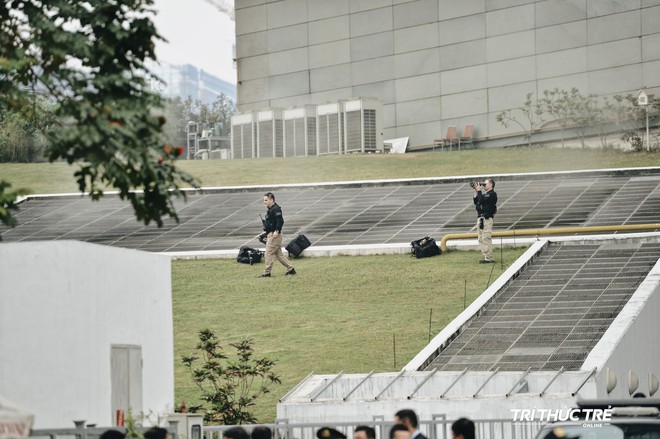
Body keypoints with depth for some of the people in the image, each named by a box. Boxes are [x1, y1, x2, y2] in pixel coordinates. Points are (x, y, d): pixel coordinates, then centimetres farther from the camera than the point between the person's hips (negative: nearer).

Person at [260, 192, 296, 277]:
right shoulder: (270, 209, 17)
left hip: (274, 235, -11)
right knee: (278, 254, 12)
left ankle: (267, 273, -2)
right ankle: (290, 269, 16)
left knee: (269, 253, -7)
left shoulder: (276, 209, -14)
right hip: (270, 234, 11)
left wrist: (277, 231, -27)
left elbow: (280, 221, -23)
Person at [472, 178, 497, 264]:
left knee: (486, 238, -12)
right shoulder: (485, 194, 22)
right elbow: (476, 201, 18)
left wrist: (479, 191, -7)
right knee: (480, 239, 10)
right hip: (480, 218, 10)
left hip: (487, 219, -10)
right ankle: (486, 257, 14)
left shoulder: (492, 194, -7)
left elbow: (482, 200, -18)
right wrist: (476, 191, 11)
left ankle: (489, 258, -11)